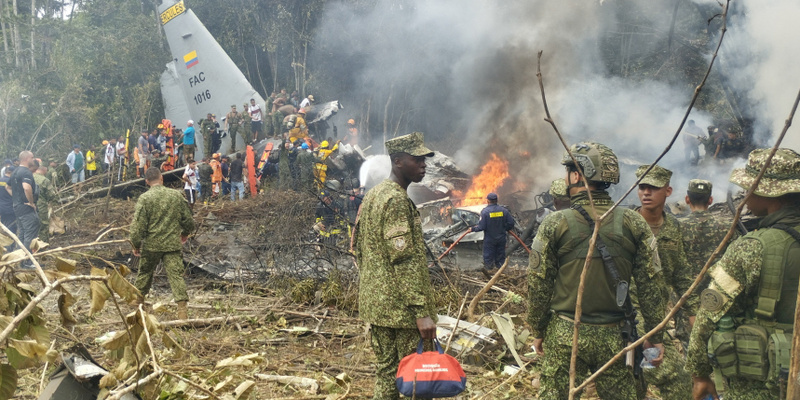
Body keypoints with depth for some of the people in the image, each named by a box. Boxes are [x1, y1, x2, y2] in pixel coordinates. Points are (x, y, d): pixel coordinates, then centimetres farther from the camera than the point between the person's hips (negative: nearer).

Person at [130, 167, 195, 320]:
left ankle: (139, 302, 37)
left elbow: (138, 225, -11)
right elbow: (188, 219, 7)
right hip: (173, 244, 1)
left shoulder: (145, 198, -9)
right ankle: (182, 311, -9)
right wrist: (185, 233, 26)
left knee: (145, 273, 19)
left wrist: (136, 244, 3)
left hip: (151, 244, -1)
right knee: (176, 275, -1)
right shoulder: (176, 195, 0)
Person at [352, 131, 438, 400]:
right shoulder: (397, 201, -16)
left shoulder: (372, 196, 14)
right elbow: (405, 261, -22)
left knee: (385, 371, 14)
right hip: (401, 307, -9)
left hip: (374, 304, 9)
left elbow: (358, 249, 19)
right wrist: (422, 312, -23)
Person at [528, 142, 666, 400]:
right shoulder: (633, 223, -3)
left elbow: (538, 285, -5)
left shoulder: (555, 224, -9)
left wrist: (538, 331, 7)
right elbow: (650, 284, -1)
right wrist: (655, 335, 7)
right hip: (615, 338, 2)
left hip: (565, 334, -2)